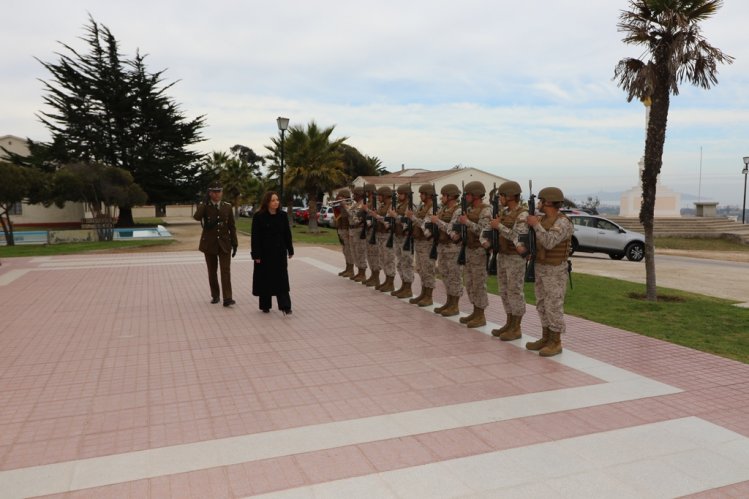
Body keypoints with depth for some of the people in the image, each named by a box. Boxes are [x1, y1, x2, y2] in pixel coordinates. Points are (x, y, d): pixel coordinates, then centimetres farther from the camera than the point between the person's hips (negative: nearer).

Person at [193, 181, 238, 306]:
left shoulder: (227, 206, 4)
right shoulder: (204, 206, -1)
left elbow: (232, 227, 7)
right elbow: (196, 217, -23)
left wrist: (235, 244, 3)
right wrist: (205, 201, -18)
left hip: (224, 244, 0)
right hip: (209, 244, 0)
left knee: (226, 271, -9)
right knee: (212, 272, 9)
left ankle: (227, 298, -13)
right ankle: (215, 296, 22)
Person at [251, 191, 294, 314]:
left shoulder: (283, 215, 3)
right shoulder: (258, 216, -7)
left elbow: (287, 234, 8)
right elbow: (255, 237, -8)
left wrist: (290, 250, 8)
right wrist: (256, 255, -12)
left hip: (279, 253, 2)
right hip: (265, 253, -2)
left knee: (281, 279, -2)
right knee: (265, 280, 7)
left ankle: (285, 306, -4)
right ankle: (265, 306, 20)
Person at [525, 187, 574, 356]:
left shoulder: (563, 222, -19)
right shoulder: (542, 220, 9)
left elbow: (549, 242, -31)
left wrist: (535, 225, -24)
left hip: (555, 271, -9)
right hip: (541, 269, 9)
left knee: (554, 307, -5)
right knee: (542, 305, 12)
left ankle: (556, 343, 3)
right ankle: (546, 339, 20)